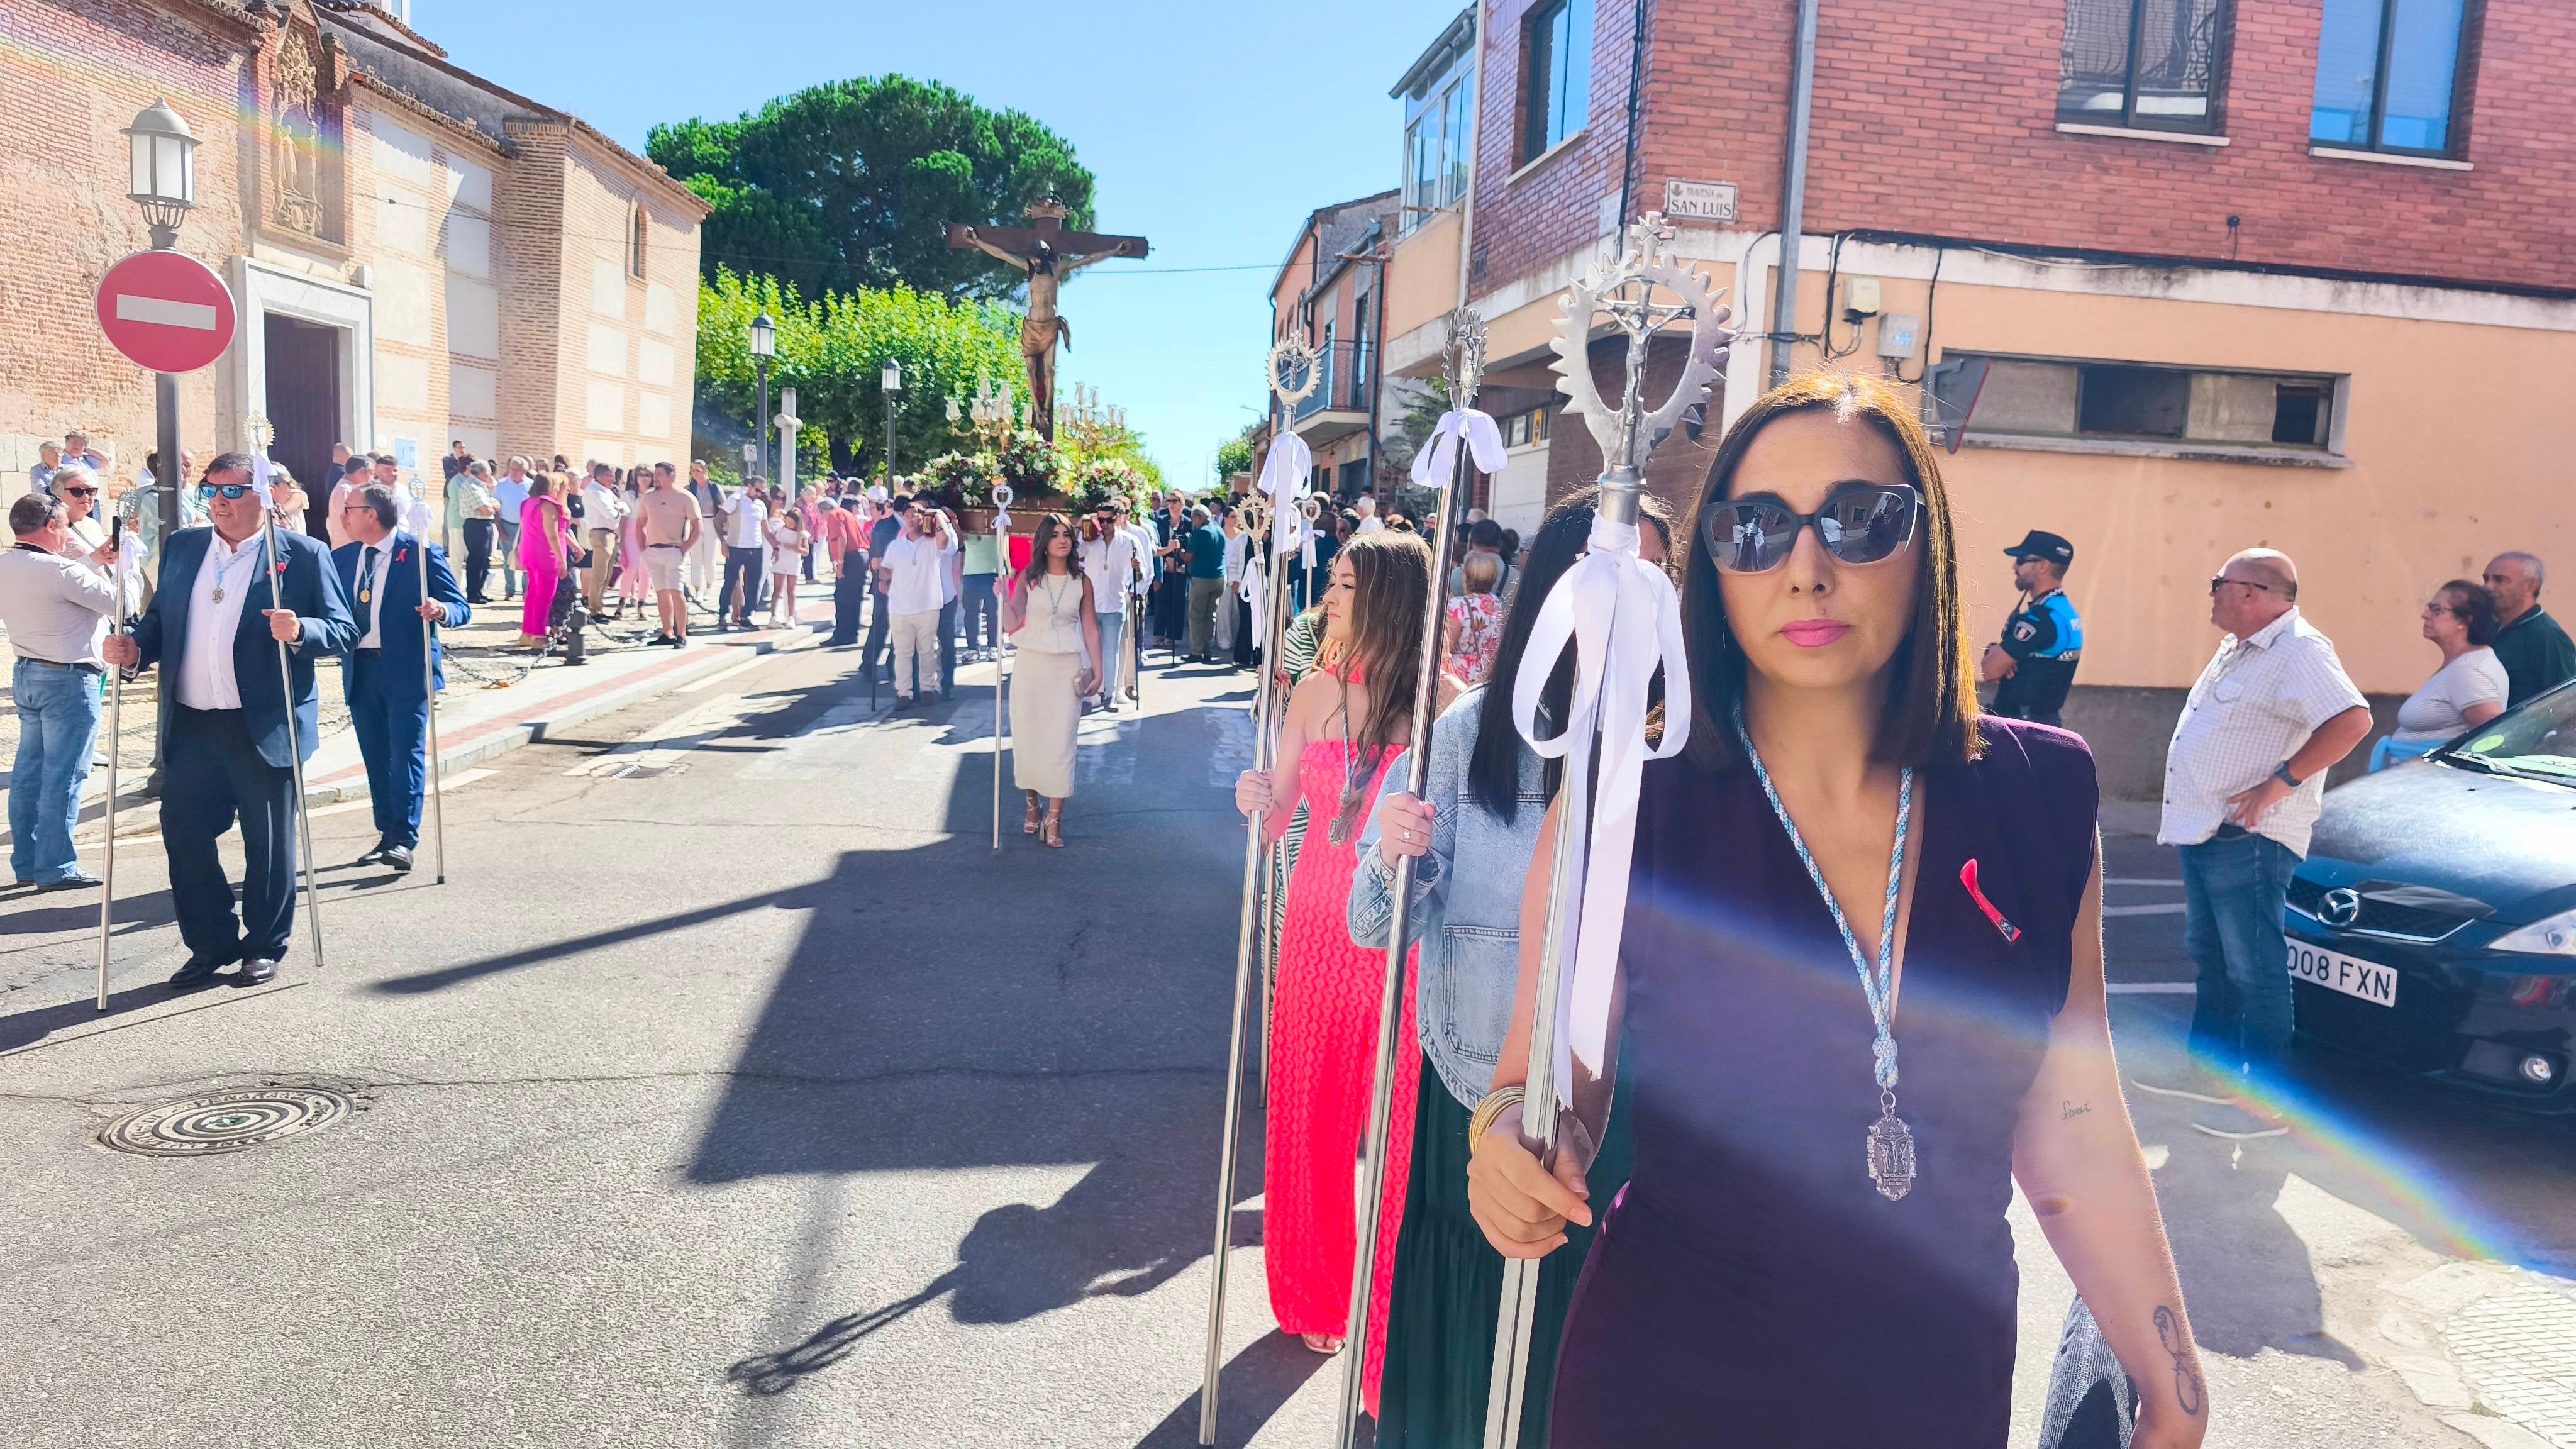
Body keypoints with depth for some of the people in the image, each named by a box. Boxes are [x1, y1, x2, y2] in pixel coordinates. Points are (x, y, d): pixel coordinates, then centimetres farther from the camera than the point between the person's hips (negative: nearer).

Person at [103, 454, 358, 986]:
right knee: (183, 836, 8)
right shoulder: (181, 547, 12)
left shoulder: (303, 554, -3)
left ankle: (265, 947, 22)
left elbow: (343, 629, -6)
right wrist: (136, 648, -4)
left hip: (266, 728, -4)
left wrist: (300, 631, -25)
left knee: (268, 844, 6)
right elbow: (160, 618, 16)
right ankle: (210, 945, 24)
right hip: (190, 728, 5)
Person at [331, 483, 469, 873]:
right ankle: (387, 834, 19)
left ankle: (404, 840, -8)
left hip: (407, 669, -6)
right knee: (376, 757, 10)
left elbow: (460, 608, -7)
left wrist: (442, 612, -29)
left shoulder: (421, 552, -6)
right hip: (360, 671, 6)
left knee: (406, 752, -9)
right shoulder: (342, 558, 12)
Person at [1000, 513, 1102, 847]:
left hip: (1067, 668, 0)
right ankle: (1033, 806, 23)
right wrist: (1003, 598, -22)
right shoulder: (1027, 578, -1)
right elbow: (1012, 625, -7)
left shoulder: (1081, 582, 2)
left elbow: (1091, 629, 4)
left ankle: (1054, 819, 0)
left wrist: (1097, 671, 1)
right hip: (1030, 664, 0)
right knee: (1028, 737, 5)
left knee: (1060, 741, -3)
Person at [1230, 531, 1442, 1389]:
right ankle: (1314, 1297, 38)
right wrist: (1260, 803, -14)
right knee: (1307, 1117, 15)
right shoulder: (1316, 693, 3)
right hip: (1317, 930, 4)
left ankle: (1395, 1332, 22)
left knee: (1401, 1131, 2)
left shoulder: (1439, 702, -10)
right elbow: (1277, 821, 7)